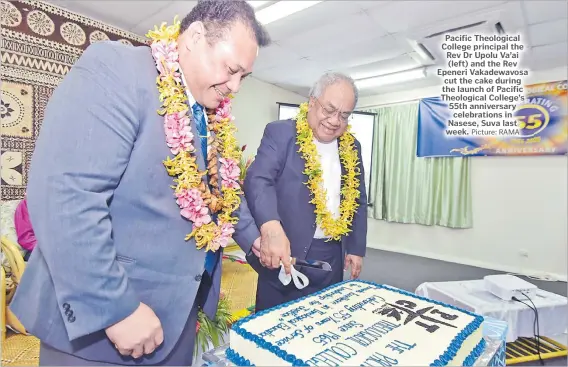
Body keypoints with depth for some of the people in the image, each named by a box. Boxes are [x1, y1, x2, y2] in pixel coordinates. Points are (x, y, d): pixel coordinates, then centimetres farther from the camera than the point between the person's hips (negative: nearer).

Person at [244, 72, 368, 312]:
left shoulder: (351, 147, 9)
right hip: (286, 253, -5)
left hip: (332, 258, 6)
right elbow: (258, 180, -22)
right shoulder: (280, 133, -8)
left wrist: (356, 248, 10)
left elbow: (358, 201, 14)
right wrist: (271, 228, -39)